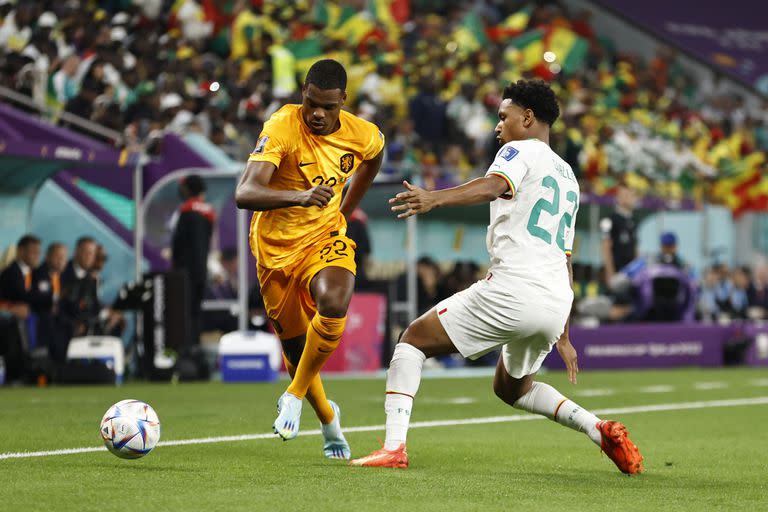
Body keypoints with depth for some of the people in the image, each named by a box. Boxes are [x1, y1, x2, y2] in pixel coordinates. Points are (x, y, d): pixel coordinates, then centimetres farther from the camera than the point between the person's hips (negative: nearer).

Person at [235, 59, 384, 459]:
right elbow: (244, 193, -36)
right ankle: (328, 419, 38)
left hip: (325, 238, 1)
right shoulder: (282, 128, -24)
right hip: (277, 246, -1)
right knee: (295, 345, 8)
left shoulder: (364, 135, -10)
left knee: (334, 305, -31)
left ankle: (294, 396, -10)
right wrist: (301, 197, -52)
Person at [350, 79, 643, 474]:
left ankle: (394, 446, -10)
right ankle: (598, 428, 8)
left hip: (513, 290, -8)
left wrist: (435, 198, -39)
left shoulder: (521, 150, 2)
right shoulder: (568, 178, 27)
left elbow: (493, 186, -23)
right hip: (556, 304, 8)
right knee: (512, 389, 29)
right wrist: (562, 336, 32)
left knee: (414, 339, 4)